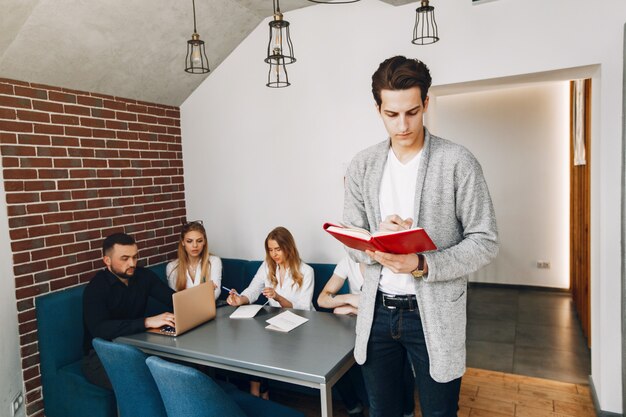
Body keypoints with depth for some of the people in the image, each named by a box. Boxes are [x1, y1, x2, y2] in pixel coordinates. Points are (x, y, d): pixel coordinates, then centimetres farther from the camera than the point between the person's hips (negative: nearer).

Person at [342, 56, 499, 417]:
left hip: (434, 314, -3)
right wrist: (376, 246, -19)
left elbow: (485, 241, -9)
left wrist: (422, 265, -23)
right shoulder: (362, 166, 2)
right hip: (377, 310, 3)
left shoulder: (458, 163, -9)